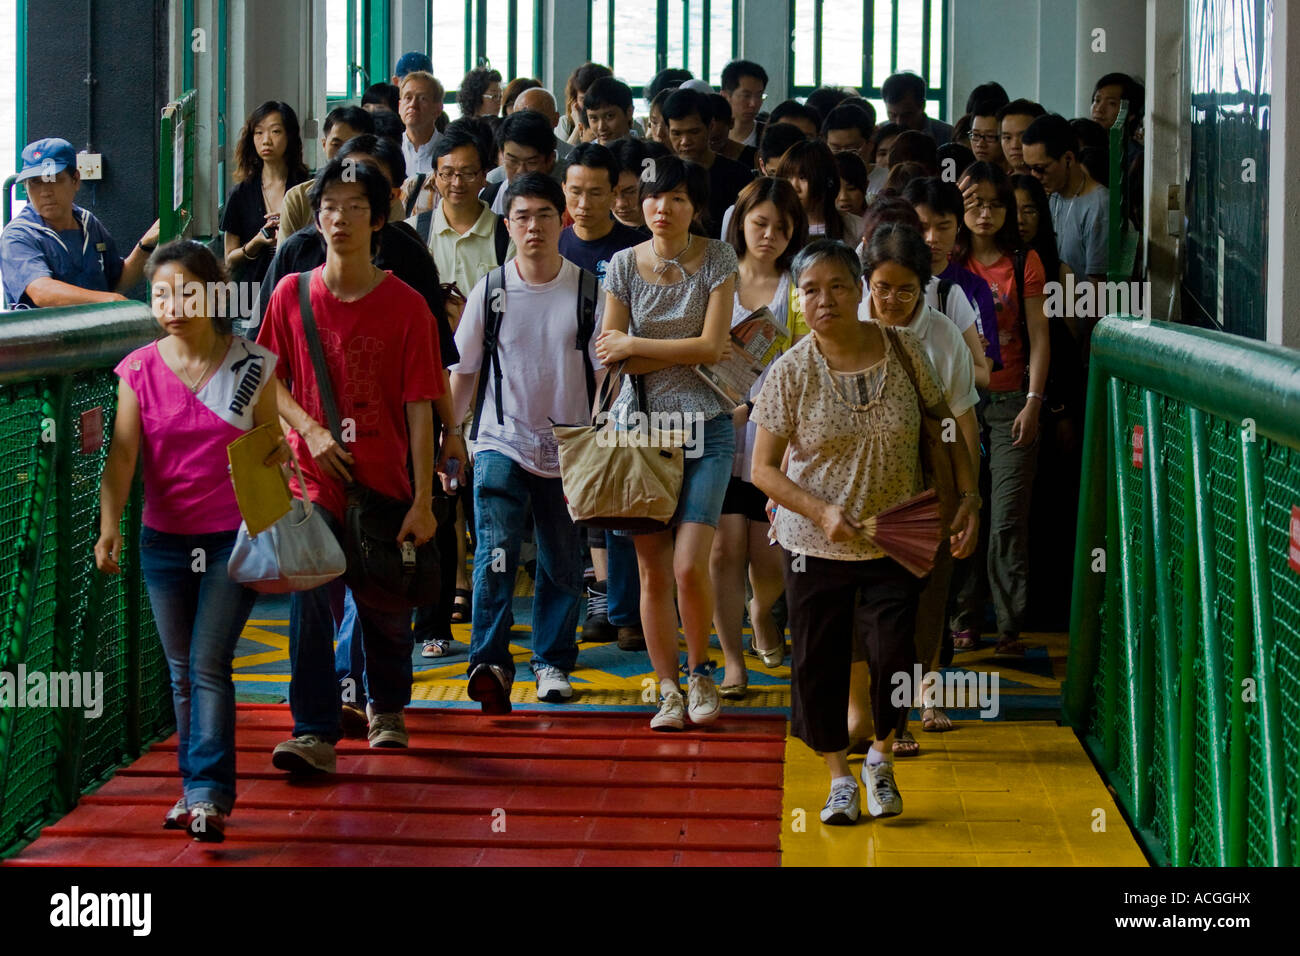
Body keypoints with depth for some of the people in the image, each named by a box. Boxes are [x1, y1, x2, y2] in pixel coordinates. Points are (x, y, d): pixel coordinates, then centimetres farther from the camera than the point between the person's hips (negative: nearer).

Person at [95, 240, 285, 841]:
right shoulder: (140, 370, -2)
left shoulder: (251, 366, -5)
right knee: (181, 672, 11)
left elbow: (271, 442, 8)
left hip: (233, 537, -3)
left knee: (209, 665, -11)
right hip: (164, 538, 3)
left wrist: (278, 451, -14)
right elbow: (123, 453, -9)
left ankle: (209, 796, -10)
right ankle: (197, 788, 22)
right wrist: (109, 526, -21)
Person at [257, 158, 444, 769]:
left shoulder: (406, 306, -7)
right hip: (314, 478, 0)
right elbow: (269, 378, 11)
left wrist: (423, 501, -10)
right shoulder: (291, 296, -1)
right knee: (310, 598, -15)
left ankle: (386, 708, 38)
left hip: (385, 483, 0)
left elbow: (419, 410, -7)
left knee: (387, 610, 12)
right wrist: (309, 427, -7)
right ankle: (314, 733, -13)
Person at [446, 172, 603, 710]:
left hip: (567, 448, 1)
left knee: (563, 564, 9)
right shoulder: (490, 291, 0)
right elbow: (463, 371, 8)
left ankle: (552, 662, 24)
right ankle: (490, 663, -22)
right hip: (502, 443, -1)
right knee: (496, 553, -18)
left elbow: (605, 369, 1)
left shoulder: (587, 289, -2)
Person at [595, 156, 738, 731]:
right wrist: (682, 351, -9)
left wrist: (637, 347, -6)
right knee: (653, 572, 1)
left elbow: (711, 347, -8)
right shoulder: (625, 265, 3)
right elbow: (609, 356, -1)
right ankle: (668, 690, 13)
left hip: (705, 426, -2)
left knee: (689, 566, -11)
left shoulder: (717, 259, -1)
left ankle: (700, 673, 12)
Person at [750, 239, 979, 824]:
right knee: (818, 661, 5)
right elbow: (764, 468, -6)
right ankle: (839, 777, 27)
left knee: (893, 654, -10)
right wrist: (822, 513, -19)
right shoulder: (791, 373, -9)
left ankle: (880, 757, 19)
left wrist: (969, 500, -2)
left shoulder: (904, 353, -4)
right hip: (815, 544, 0)